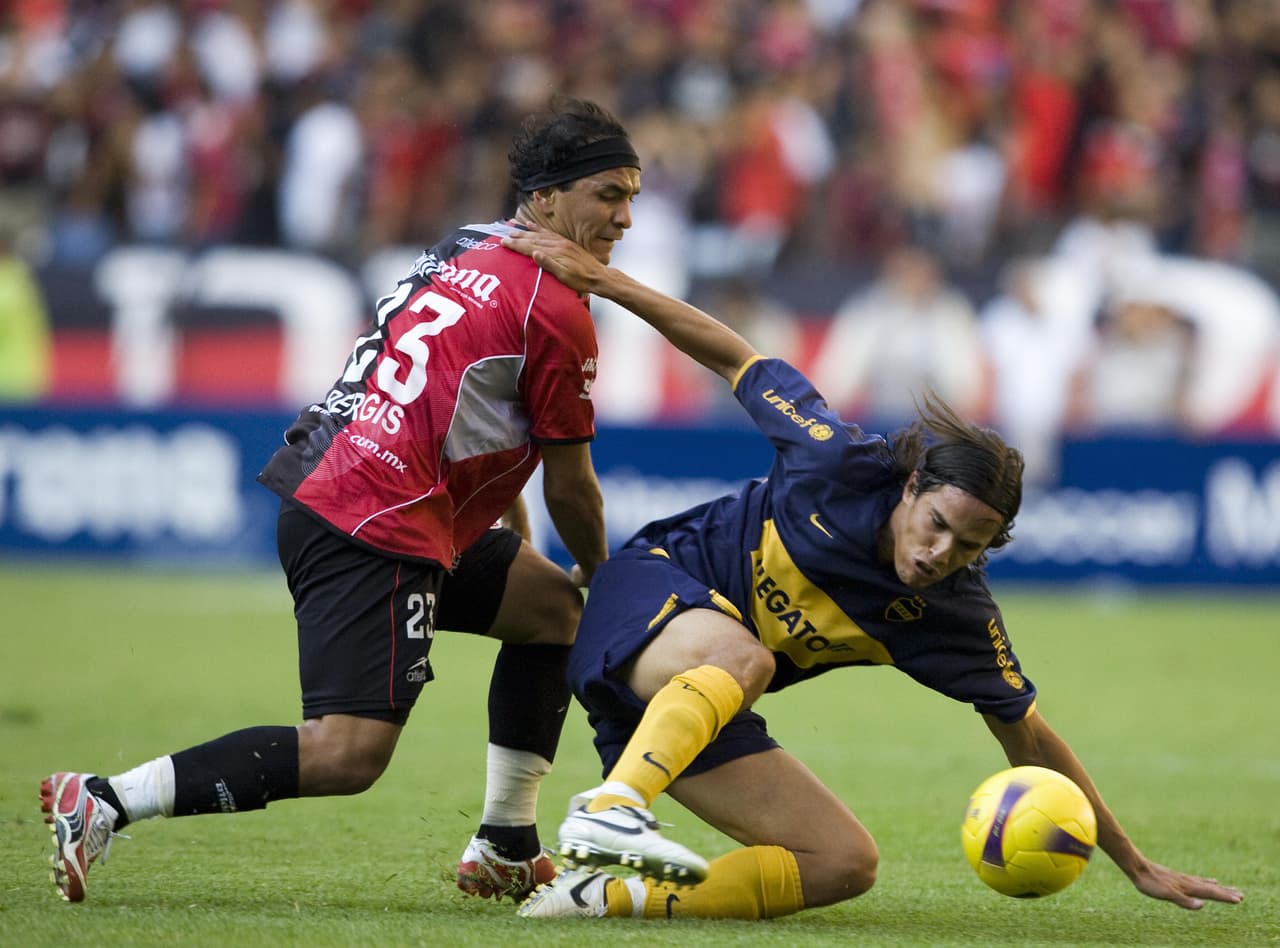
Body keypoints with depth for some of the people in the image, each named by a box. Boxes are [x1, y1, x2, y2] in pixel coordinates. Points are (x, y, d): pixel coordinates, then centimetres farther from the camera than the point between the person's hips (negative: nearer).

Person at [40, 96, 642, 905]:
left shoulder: (468, 247, 18)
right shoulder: (556, 312, -8)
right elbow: (569, 488, 0)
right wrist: (606, 579, 19)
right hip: (375, 525, -10)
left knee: (550, 604, 23)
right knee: (347, 754, -17)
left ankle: (506, 851, 24)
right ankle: (102, 804, -21)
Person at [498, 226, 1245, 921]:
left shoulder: (957, 618, -9)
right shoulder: (843, 464, -18)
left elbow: (1028, 738, 1)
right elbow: (735, 358, -4)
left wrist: (1137, 867, 1)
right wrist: (600, 279, -7)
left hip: (707, 715, 5)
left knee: (846, 865, -14)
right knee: (740, 654, -41)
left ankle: (613, 895, -27)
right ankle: (608, 812, -54)